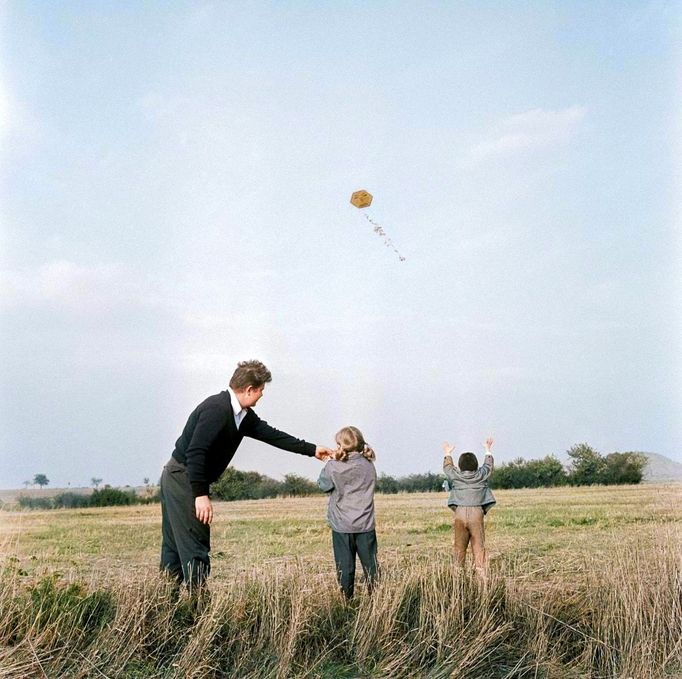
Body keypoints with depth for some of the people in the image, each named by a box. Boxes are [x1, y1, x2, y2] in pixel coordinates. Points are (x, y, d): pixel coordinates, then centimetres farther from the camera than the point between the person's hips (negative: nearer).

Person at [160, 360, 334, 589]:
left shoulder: (244, 416, 7)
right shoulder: (217, 409, -22)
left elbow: (270, 434, 14)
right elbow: (195, 452, -28)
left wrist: (311, 449, 18)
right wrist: (201, 495, -30)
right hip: (182, 478, -10)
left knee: (175, 547, 14)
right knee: (195, 548, -7)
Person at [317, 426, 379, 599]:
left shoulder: (333, 467, -12)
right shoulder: (368, 466, -1)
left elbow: (323, 485, 4)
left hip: (341, 526, -2)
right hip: (365, 526, 2)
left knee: (345, 567, 5)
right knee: (371, 565, 11)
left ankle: (347, 600, 8)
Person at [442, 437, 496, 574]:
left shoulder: (455, 476, 4)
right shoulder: (481, 475, 4)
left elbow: (447, 467, 26)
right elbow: (488, 465, 25)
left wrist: (448, 454, 44)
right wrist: (488, 450, 42)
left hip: (460, 513, 1)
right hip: (477, 512, -1)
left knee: (459, 546, 6)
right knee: (479, 546, 0)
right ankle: (480, 571, -5)